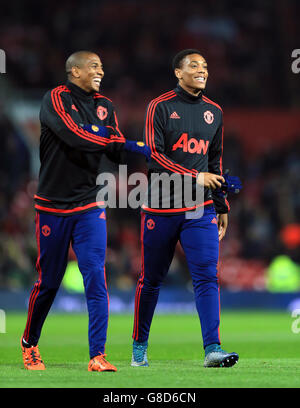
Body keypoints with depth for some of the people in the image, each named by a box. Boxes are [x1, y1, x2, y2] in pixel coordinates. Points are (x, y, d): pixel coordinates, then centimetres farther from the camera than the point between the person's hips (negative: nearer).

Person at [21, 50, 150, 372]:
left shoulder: (104, 106, 10)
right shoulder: (56, 99, -9)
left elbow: (119, 153, 4)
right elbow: (75, 137, -24)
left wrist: (141, 153, -18)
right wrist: (126, 144, -24)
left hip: (89, 207, 4)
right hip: (53, 208, -4)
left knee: (96, 279, -9)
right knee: (48, 282, 5)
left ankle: (97, 355, -10)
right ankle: (29, 345, 27)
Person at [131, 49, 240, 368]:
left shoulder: (214, 112, 13)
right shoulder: (160, 107, -3)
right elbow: (154, 155, -11)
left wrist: (222, 207, 16)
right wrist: (195, 177, -20)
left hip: (201, 210, 3)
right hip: (160, 207, -3)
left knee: (207, 276, -10)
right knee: (151, 279, 5)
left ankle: (212, 349, -16)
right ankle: (139, 346, 20)